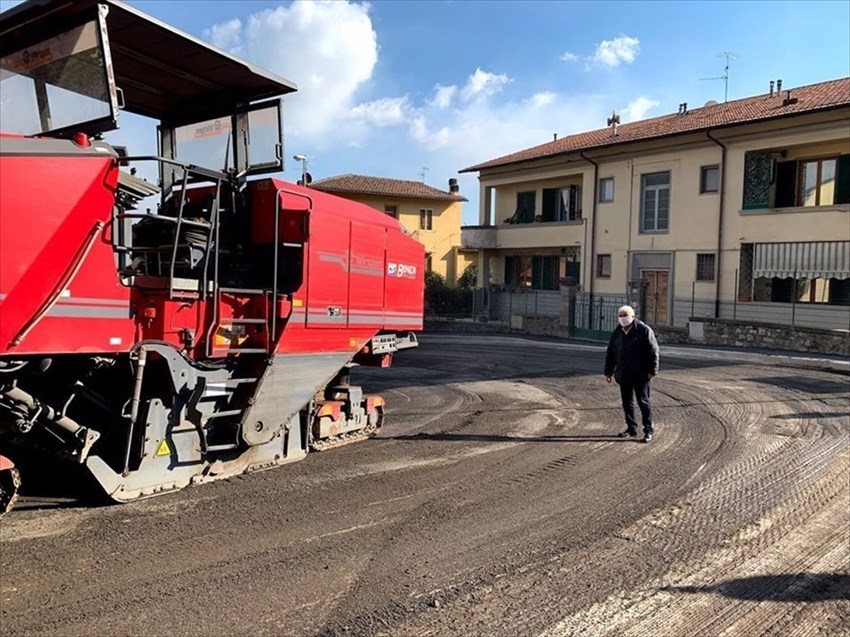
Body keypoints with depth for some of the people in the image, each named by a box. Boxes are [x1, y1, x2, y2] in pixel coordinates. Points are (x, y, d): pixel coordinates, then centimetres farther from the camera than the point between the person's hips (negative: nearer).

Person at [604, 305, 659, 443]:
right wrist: (608, 371, 12)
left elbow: (653, 351, -10)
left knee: (643, 401, -1)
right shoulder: (616, 332, 10)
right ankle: (631, 428, 22)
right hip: (623, 375, 6)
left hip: (640, 375, -6)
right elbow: (610, 353, 15)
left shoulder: (644, 330, -7)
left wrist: (652, 371, -14)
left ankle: (648, 430, 9)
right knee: (627, 402, 11)